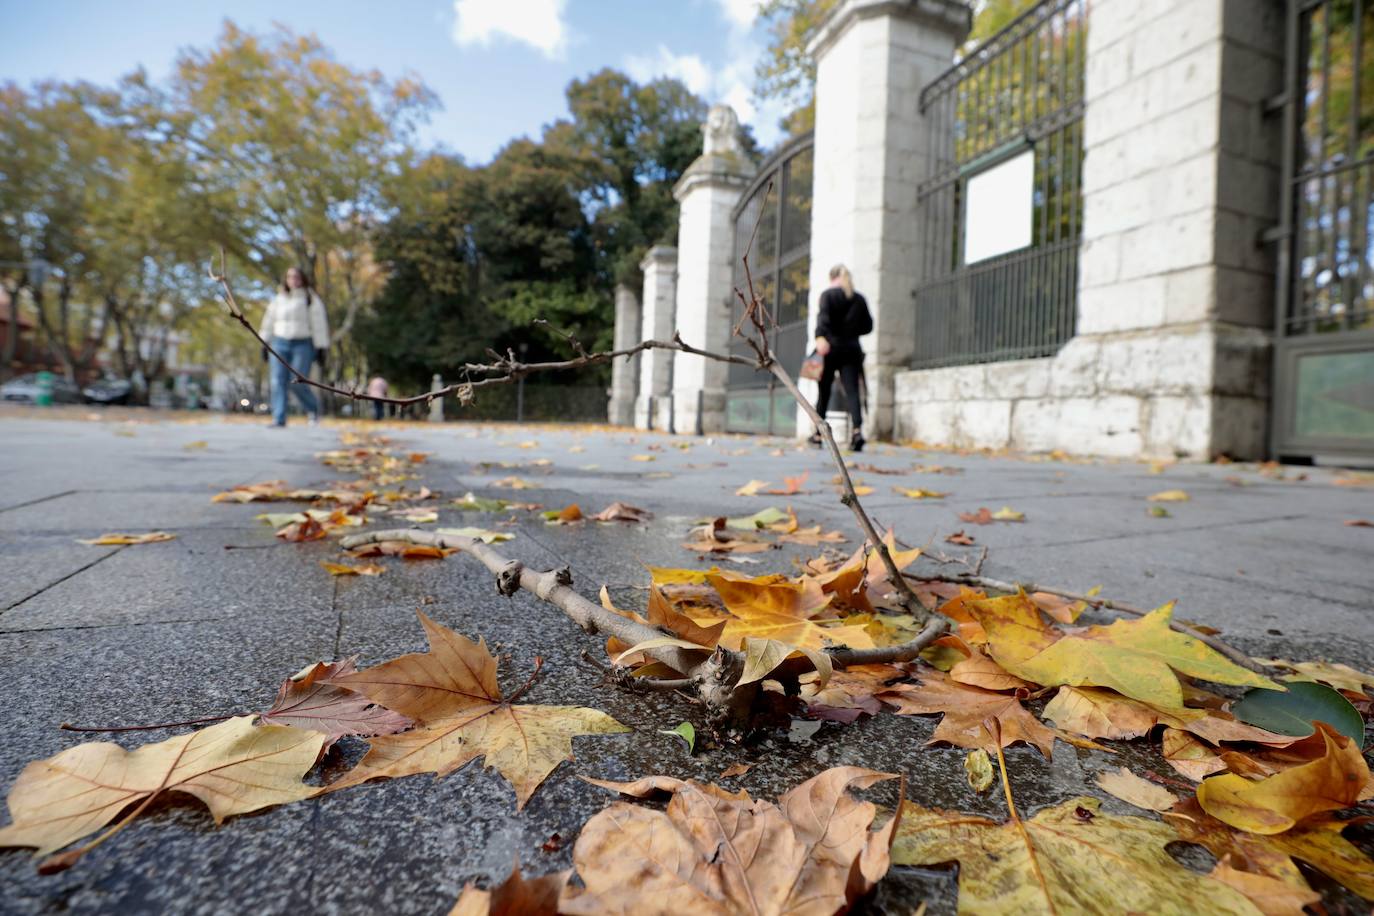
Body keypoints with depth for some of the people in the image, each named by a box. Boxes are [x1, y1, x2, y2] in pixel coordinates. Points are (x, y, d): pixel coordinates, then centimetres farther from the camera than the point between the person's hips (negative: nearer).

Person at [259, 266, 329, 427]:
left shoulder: (311, 299, 2)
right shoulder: (278, 299, 15)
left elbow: (319, 324, -2)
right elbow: (269, 322, 20)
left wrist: (321, 348, -8)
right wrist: (265, 344, 16)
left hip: (303, 345, -4)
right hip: (280, 343, 4)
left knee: (298, 383, -11)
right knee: (278, 382, -4)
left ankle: (313, 408, 17)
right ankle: (278, 419, -3)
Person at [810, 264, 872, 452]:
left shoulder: (828, 295, 2)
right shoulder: (860, 299, 13)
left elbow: (823, 318, -16)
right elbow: (867, 326, 15)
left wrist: (820, 337, -30)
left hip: (831, 347, -2)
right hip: (852, 349, 2)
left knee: (824, 392, 7)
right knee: (852, 391, -5)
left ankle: (818, 434, 13)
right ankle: (857, 429, -25)